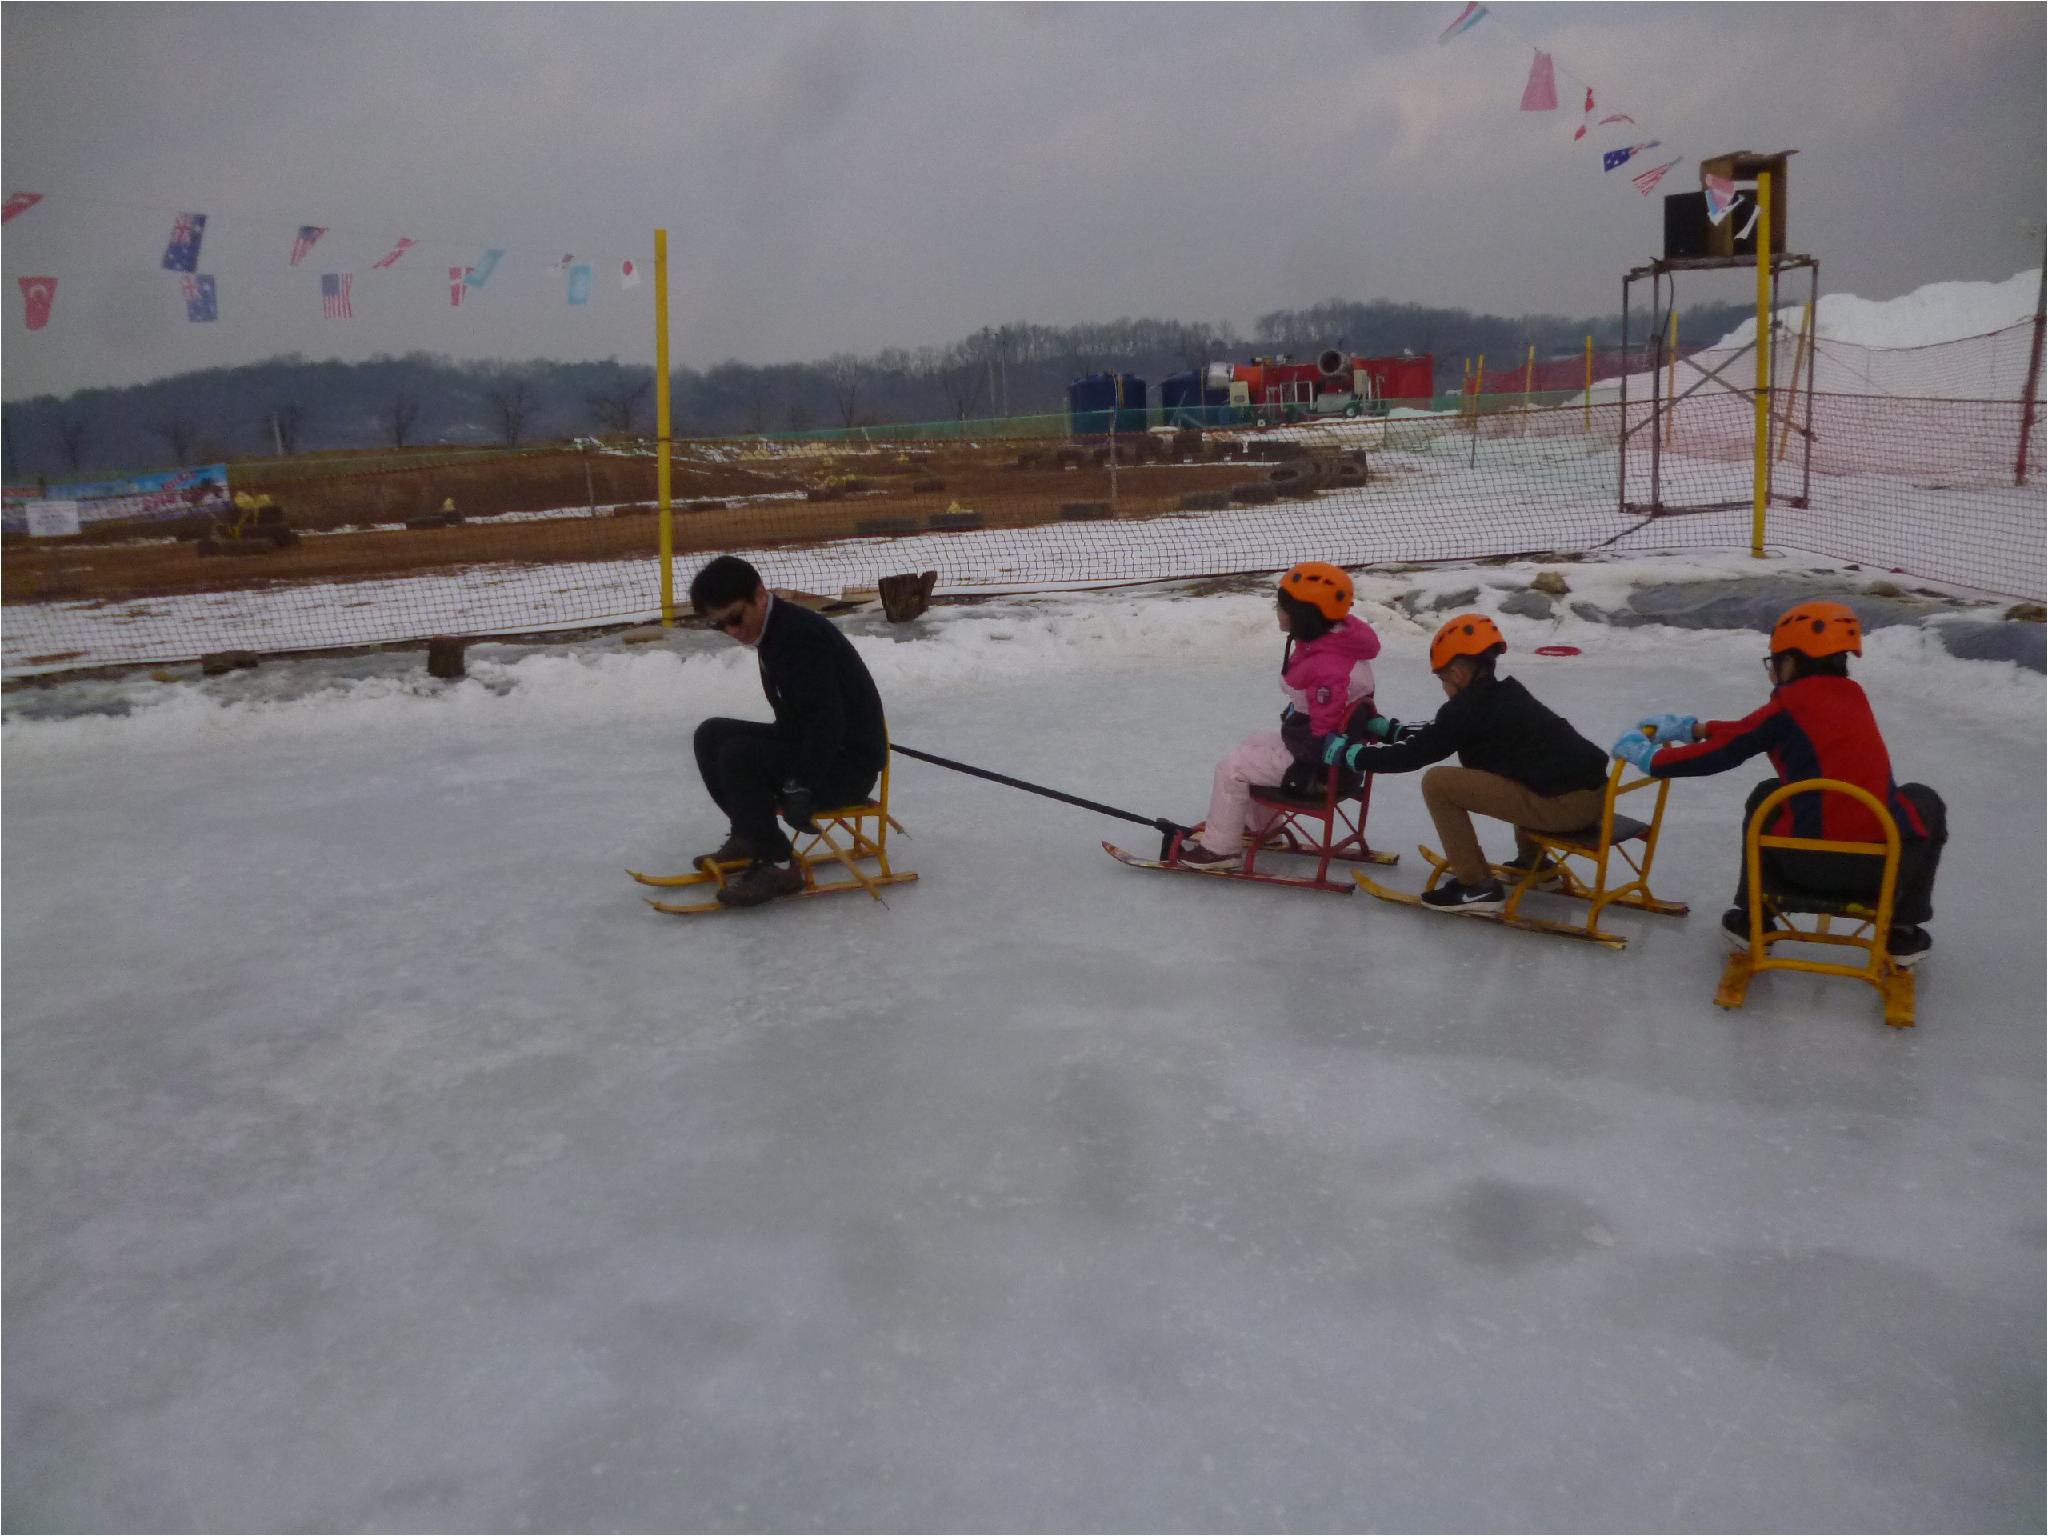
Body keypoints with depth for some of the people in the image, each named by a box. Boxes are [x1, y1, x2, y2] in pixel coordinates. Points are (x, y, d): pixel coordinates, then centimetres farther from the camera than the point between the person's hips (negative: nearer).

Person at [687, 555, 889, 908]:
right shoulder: (773, 631, 7)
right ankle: (750, 835, 20)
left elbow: (827, 719, -31)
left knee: (738, 757, -26)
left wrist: (801, 788, -33)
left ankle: (778, 866, -15)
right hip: (807, 743, 10)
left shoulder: (800, 634, -24)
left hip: (849, 763, -10)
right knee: (712, 736, 8)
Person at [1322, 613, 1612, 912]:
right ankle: (1533, 861, 41)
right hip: (1594, 793, 9)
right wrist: (1391, 729, 34)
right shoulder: (1505, 695, 16)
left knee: (1437, 783, -6)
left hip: (1565, 805, -9)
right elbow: (1441, 733, 29)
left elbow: (1413, 754, -7)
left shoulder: (1470, 706, -8)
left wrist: (1346, 751, 3)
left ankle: (1477, 886, -1)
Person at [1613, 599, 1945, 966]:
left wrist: (1649, 756, 12)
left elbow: (1722, 754, 0)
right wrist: (1695, 728, 29)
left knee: (1766, 797, 29)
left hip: (1805, 865, -3)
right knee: (1922, 801, 34)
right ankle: (1902, 930, 27)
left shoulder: (1790, 703, 0)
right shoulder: (1853, 695, 16)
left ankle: (1753, 919, 33)